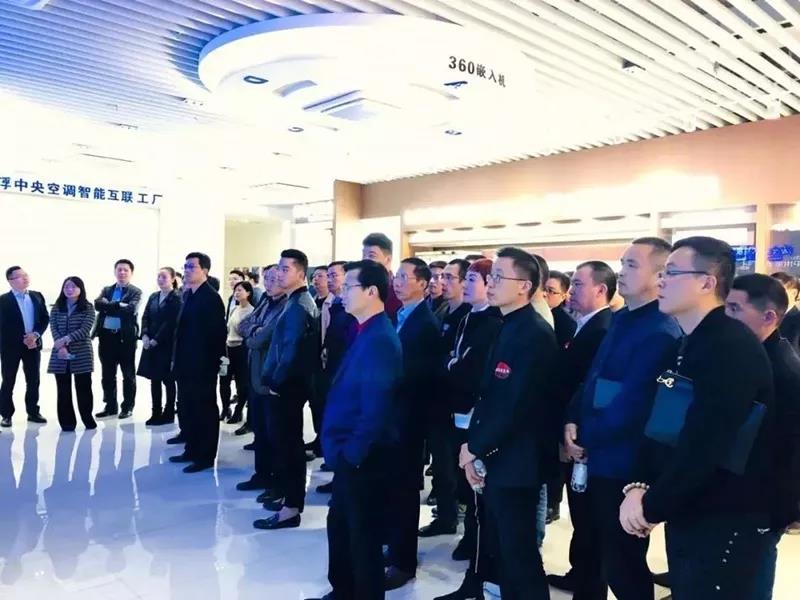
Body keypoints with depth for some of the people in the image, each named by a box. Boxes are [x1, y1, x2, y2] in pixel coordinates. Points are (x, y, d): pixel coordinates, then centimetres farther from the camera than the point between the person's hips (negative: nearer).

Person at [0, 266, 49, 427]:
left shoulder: (37, 296, 8)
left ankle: (33, 412, 17)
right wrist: (23, 339, -13)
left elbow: (45, 318, 6)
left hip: (33, 344, 4)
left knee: (33, 381, 8)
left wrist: (36, 335, -10)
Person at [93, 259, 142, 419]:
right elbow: (98, 304, -5)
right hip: (107, 336, 4)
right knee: (108, 374, 11)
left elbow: (131, 309, -17)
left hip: (126, 337, -4)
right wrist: (118, 305, -16)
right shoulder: (107, 290, 14)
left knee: (128, 374, 4)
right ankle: (110, 406, 22)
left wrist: (109, 307, -9)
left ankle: (127, 407, 14)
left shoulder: (135, 292, 1)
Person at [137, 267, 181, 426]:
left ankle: (169, 414, 13)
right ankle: (156, 413, 19)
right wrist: (145, 336, -7)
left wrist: (155, 340, -17)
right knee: (154, 379, 10)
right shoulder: (153, 297, 13)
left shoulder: (177, 298, -9)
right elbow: (145, 318, 9)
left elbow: (171, 323, -15)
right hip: (150, 344, 6)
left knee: (168, 380, 3)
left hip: (167, 345, -6)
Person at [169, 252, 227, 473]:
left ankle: (205, 456, 11)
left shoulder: (211, 298, -14)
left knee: (204, 410, 2)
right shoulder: (187, 295, 12)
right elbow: (182, 328, 15)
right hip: (186, 364, 9)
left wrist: (214, 360, -16)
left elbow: (218, 333, -16)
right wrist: (177, 358, 12)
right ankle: (192, 450, 29)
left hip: (203, 366, -9)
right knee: (187, 409, 16)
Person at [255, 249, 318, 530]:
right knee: (283, 440, 17)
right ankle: (287, 494, 30)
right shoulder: (296, 301, 13)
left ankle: (291, 508, 5)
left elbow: (293, 350, -23)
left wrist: (277, 381, -14)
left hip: (286, 386, -10)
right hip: (284, 384, 10)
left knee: (287, 443, -3)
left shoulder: (299, 305, -17)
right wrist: (274, 379, 12)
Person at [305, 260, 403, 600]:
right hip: (350, 454, 10)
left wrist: (353, 452, -17)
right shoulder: (366, 333, 8)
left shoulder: (380, 339, -23)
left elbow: (376, 409, -26)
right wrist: (343, 450, 13)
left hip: (363, 458, -10)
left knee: (363, 533, 8)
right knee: (339, 525, 23)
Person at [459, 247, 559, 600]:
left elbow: (516, 405, -23)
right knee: (503, 551, 19)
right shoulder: (506, 329, 10)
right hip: (493, 459, 9)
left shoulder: (535, 334, -18)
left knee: (520, 555, 5)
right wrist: (473, 446, 5)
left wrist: (474, 448, -13)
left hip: (515, 463, -9)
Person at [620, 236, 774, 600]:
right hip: (685, 513, 8)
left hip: (726, 521, -8)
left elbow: (704, 446, -26)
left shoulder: (733, 348, -20)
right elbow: (658, 426, 8)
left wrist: (652, 507, -16)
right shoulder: (684, 347, 8)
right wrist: (639, 486, -6)